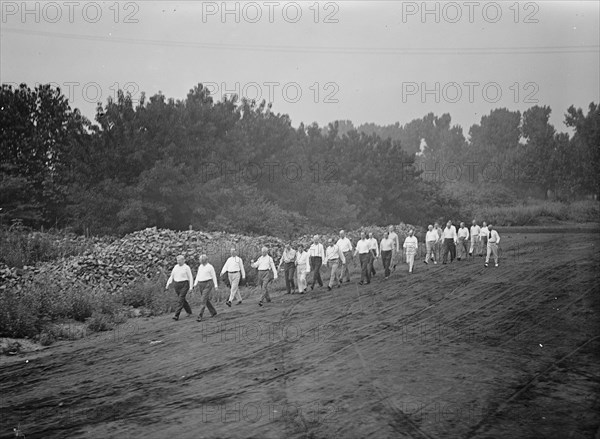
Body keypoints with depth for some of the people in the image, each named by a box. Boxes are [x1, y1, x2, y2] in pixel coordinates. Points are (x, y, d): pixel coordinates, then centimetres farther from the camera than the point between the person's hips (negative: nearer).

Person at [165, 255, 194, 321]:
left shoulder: (186, 267, -6)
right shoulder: (176, 267, 9)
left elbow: (190, 278, -5)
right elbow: (172, 276, 12)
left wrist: (191, 287, -10)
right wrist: (168, 284, 2)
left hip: (184, 285, -6)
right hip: (177, 285, 6)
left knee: (181, 300, -14)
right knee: (183, 299, 14)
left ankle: (176, 315, -19)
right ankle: (189, 312, 34)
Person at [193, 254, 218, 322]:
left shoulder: (210, 267, -10)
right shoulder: (200, 266, 10)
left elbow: (214, 276, -6)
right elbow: (198, 276, 13)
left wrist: (216, 286, -7)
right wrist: (195, 284, 3)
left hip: (208, 284, -7)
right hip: (201, 285, 7)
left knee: (203, 300, -14)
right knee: (206, 300, 15)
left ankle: (200, 316, -15)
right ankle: (213, 312, 35)